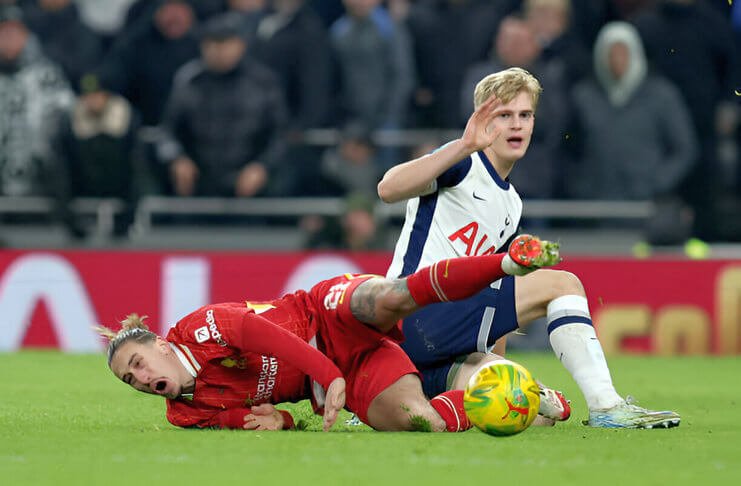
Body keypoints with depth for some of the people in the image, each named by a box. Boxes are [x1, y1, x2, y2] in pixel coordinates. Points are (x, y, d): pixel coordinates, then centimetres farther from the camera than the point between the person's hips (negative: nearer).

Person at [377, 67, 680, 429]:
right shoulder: (464, 166, -1)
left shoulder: (512, 205, 25)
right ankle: (606, 407, -20)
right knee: (560, 284, -12)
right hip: (416, 314, -8)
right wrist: (464, 146, -30)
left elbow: (493, 301, 28)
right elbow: (388, 189, -21)